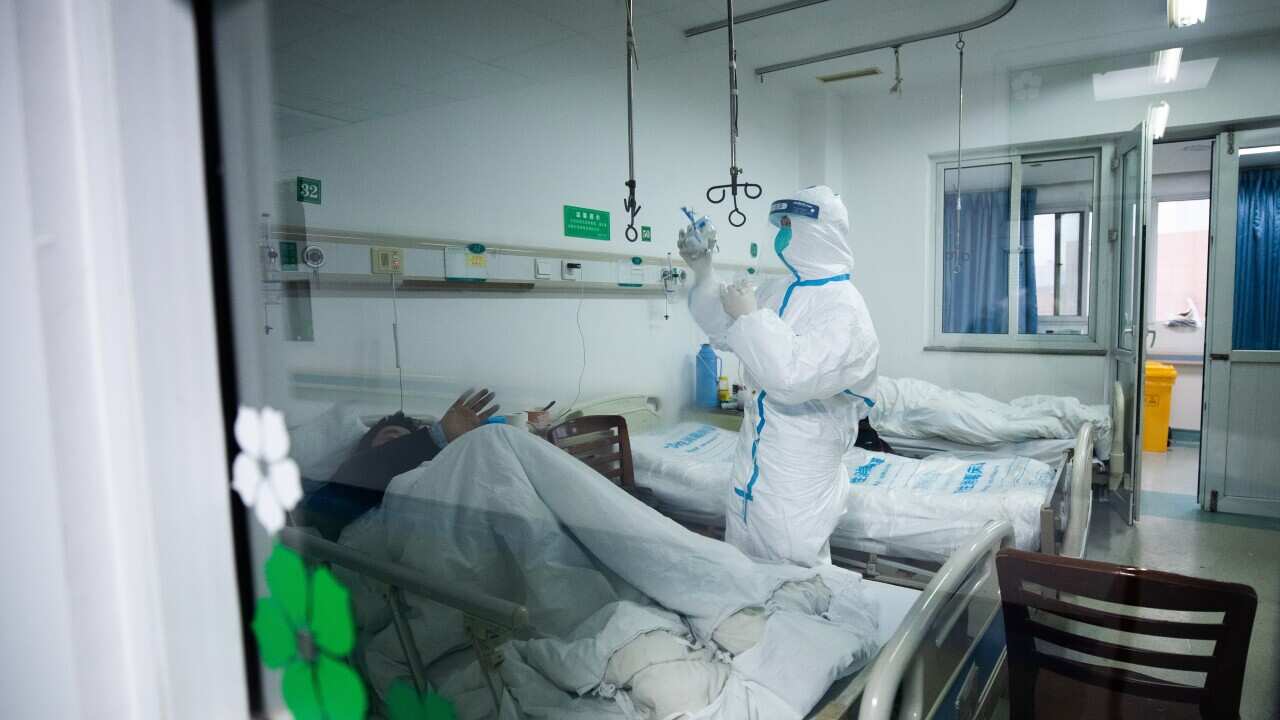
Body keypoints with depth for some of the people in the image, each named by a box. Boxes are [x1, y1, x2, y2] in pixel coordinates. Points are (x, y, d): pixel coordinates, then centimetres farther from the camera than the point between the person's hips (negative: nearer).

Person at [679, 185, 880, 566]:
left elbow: (794, 377, -32)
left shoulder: (844, 307, -19)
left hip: (801, 467, -8)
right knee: (742, 565, 21)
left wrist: (749, 316, -23)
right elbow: (725, 333, 16)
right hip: (755, 452, 8)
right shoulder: (777, 291, 6)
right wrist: (703, 272, 4)